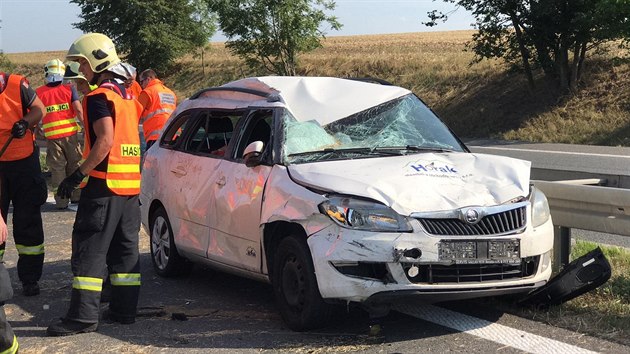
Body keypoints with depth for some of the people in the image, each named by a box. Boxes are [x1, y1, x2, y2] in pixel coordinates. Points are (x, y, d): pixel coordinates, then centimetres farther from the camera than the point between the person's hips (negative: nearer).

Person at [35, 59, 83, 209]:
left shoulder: (38, 92, 0)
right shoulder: (70, 89, -2)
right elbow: (78, 109, -10)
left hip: (52, 136, 0)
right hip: (70, 133, 0)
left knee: (57, 168, 7)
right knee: (74, 165, 15)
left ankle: (61, 200, 7)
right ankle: (76, 196, 19)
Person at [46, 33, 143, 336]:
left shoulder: (99, 97, -11)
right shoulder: (126, 95, 17)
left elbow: (105, 141, -22)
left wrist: (78, 174, -19)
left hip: (104, 185, -9)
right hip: (130, 185, 9)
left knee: (89, 250, -6)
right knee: (125, 249, 12)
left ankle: (83, 316, -7)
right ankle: (124, 309, 16)